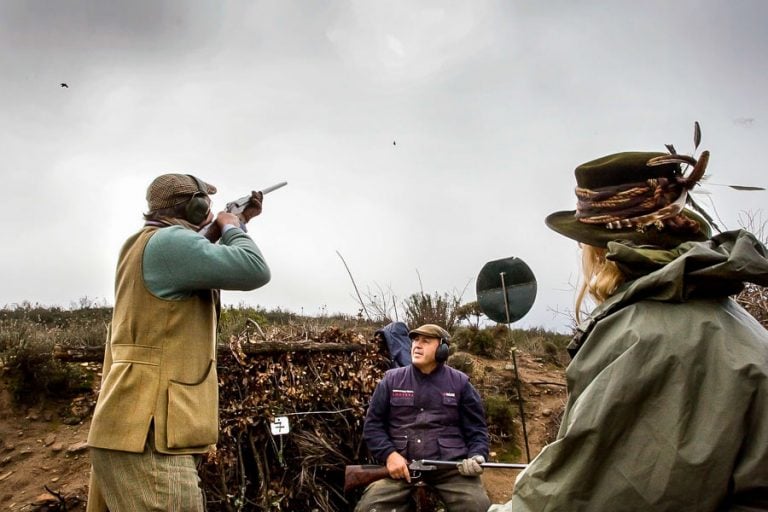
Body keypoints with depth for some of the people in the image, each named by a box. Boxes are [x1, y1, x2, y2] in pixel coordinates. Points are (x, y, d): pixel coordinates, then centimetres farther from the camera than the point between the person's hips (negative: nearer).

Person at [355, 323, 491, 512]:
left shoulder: (460, 383, 10)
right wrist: (389, 454, -8)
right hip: (400, 463, 1)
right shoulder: (392, 380, 10)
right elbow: (372, 425, 9)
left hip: (451, 464, 0)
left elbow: (476, 429, 11)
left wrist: (476, 457, -9)